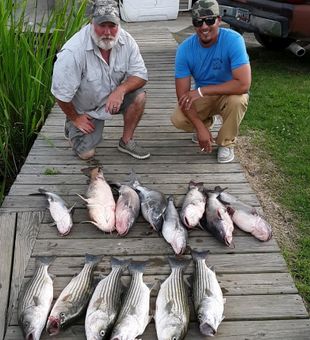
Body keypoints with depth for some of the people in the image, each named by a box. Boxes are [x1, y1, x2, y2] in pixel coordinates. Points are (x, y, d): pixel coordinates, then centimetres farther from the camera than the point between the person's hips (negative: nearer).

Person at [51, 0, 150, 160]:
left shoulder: (126, 40, -19)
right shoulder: (73, 52, -33)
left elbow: (140, 75, -13)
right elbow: (61, 93, -24)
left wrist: (121, 90, -33)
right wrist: (75, 118, -9)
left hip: (113, 97, 4)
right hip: (85, 109, -3)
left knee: (139, 96, -24)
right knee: (86, 153, -9)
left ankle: (126, 141, -2)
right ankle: (72, 126, 24)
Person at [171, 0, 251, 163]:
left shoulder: (233, 40, -27)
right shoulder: (185, 49, -19)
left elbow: (243, 84, -36)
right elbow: (182, 94, -20)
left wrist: (201, 91, -35)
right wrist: (201, 127, -30)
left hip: (229, 94, -2)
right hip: (202, 97, 2)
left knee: (237, 100, -37)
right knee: (178, 120, -23)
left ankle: (226, 143, -6)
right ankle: (206, 121, 15)